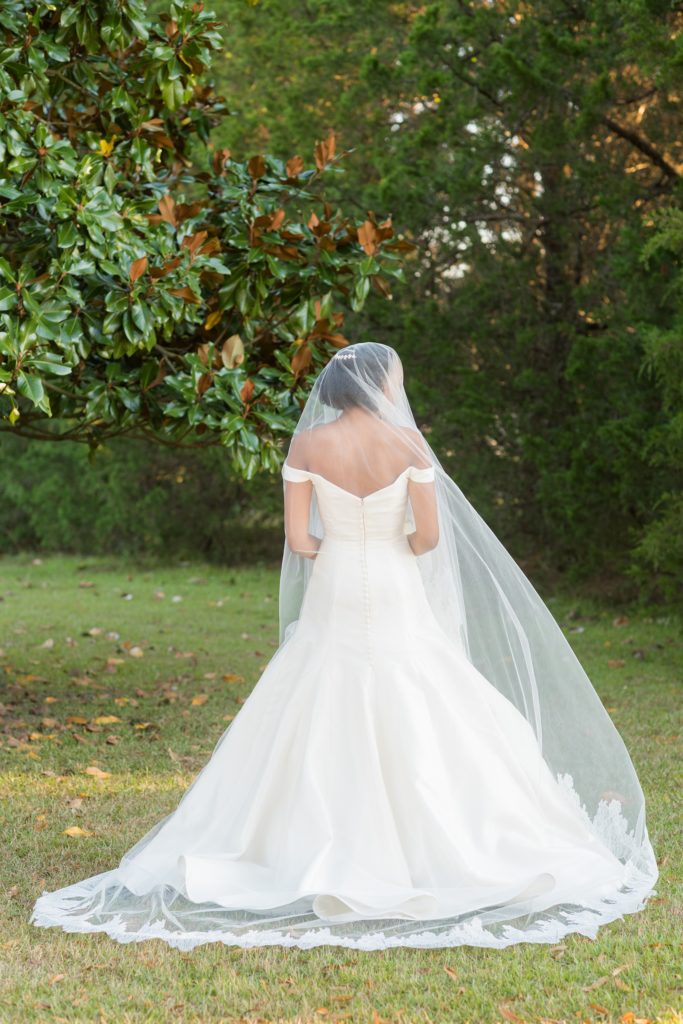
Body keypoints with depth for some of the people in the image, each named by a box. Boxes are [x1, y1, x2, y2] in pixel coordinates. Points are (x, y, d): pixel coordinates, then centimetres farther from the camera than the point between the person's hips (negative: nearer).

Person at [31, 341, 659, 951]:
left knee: (317, 731, 9)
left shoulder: (307, 445, -4)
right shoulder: (407, 443, -9)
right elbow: (428, 537, -10)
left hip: (332, 603, 2)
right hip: (396, 604, -2)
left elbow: (298, 539, -6)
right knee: (418, 727, 5)